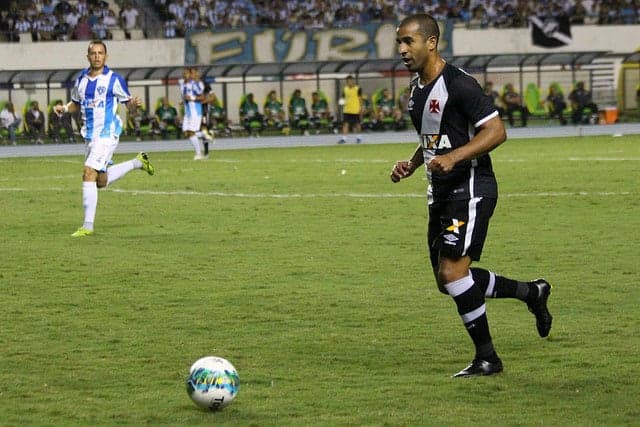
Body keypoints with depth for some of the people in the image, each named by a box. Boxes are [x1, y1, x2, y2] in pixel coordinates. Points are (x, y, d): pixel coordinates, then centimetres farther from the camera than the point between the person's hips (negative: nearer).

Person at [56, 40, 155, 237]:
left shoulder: (114, 79, -8)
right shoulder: (81, 79, 8)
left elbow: (127, 101, 1)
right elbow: (76, 103, 20)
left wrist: (134, 103, -22)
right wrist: (64, 108, -1)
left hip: (107, 134, -7)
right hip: (90, 135, 7)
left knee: (89, 174, -18)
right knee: (101, 181, 15)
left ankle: (88, 226, -15)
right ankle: (137, 163, 38)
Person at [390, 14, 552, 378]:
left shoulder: (459, 84, -15)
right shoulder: (418, 88, 13)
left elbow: (497, 131, -19)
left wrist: (454, 157, -29)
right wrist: (412, 164, 9)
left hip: (471, 189, -10)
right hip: (441, 193, 10)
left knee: (452, 271, -16)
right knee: (449, 280, 10)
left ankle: (487, 358, -4)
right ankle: (532, 292, 27)